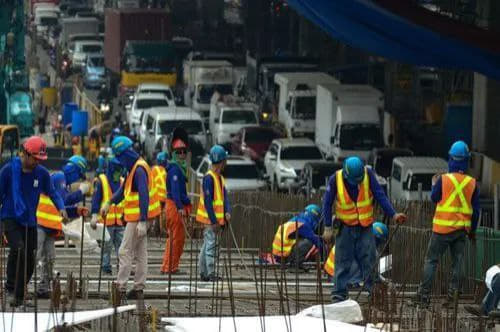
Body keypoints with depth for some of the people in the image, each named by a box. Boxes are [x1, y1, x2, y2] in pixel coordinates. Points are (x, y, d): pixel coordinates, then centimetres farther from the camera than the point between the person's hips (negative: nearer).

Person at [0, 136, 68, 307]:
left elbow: (52, 192, 6)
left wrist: (61, 208, -12)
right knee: (18, 248, -27)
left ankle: (18, 297, 17)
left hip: (30, 222, 4)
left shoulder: (42, 173, 0)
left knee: (29, 260, 4)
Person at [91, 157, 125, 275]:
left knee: (121, 245, 0)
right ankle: (106, 267, 7)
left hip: (119, 221, 4)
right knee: (106, 246, 1)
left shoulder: (122, 182, 14)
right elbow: (96, 199, -7)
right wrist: (94, 215, -16)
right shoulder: (101, 181, -2)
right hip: (105, 220, -4)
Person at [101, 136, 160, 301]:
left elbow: (144, 196, -26)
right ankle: (138, 288, 18)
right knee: (140, 252, 13)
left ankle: (121, 287, -8)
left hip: (138, 218, -10)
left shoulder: (139, 170, -21)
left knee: (125, 252, -8)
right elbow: (124, 188, 25)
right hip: (138, 218, 10)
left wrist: (142, 221, -29)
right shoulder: (134, 167, 11)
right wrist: (110, 203, 21)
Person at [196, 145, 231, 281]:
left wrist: (227, 212, -7)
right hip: (210, 219, -10)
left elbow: (224, 196, 11)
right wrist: (214, 221, -20)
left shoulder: (219, 177, 13)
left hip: (215, 218, 10)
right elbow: (207, 201, -20)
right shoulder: (209, 178, -17)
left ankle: (203, 273, 19)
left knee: (207, 245, 13)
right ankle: (210, 274, -5)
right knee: (210, 245, -7)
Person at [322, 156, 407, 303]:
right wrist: (328, 227, -2)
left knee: (369, 260, -3)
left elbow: (380, 196, -7)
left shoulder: (368, 174, -12)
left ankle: (372, 290, 2)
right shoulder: (336, 179, -14)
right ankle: (339, 294, 5)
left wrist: (393, 214, -14)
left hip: (365, 226, 1)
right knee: (342, 262, 0)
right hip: (345, 227, -1)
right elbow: (327, 203, -3)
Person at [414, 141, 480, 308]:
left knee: (431, 260, 4)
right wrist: (472, 230, 15)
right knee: (457, 262, 8)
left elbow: (434, 198, 4)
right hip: (462, 229, 3)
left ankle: (424, 295, 1)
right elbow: (476, 209, 4)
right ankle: (451, 295, 3)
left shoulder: (443, 179, -10)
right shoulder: (472, 183, -1)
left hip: (443, 228, -3)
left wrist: (434, 184, 23)